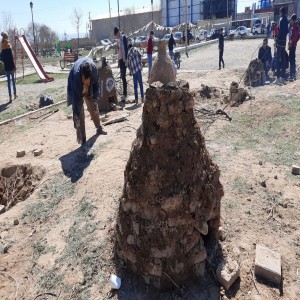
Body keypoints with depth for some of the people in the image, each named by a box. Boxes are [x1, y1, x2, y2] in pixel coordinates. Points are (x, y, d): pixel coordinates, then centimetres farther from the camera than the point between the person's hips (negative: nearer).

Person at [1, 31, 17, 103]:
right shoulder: (9, 49, -11)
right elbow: (11, 58, -15)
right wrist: (14, 66, -12)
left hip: (6, 68, 4)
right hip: (11, 67, -4)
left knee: (8, 81, 5)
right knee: (13, 80, 10)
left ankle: (10, 97, 2)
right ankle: (15, 95, 19)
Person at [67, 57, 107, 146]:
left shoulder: (93, 68, -37)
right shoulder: (76, 76, -45)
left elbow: (96, 85, -13)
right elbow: (76, 101, -43)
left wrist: (95, 99, -18)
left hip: (89, 89, 4)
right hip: (76, 89, -3)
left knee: (93, 107, 15)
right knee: (79, 112, -13)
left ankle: (99, 127, 39)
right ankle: (82, 139, -5)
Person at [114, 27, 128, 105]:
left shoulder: (124, 37, -8)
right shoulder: (118, 39, 17)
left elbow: (126, 49, -15)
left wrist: (126, 59, -21)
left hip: (123, 59, -9)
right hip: (120, 59, 9)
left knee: (123, 77, -13)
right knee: (122, 76, 12)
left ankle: (124, 95, -15)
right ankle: (125, 94, 21)